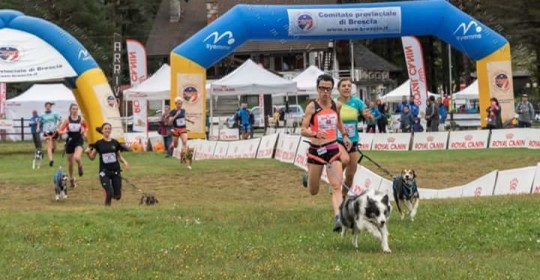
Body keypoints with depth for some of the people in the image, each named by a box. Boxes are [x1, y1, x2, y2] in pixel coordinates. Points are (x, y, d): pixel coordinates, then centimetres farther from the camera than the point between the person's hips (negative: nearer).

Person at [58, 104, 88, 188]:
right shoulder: (67, 120, -4)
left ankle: (80, 167, 8)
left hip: (79, 141, -1)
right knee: (70, 162, 11)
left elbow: (86, 127, 16)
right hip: (70, 141, 1)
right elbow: (60, 130, -1)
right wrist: (65, 131, -22)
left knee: (77, 158, -29)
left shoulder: (81, 119, -3)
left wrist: (84, 132, -3)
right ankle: (71, 179, 31)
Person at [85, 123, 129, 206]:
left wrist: (124, 162, -7)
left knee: (117, 196, 3)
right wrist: (88, 152, -17)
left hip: (115, 171, 3)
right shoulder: (99, 144, -2)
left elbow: (119, 156, 12)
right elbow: (92, 157, 3)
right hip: (104, 171, -2)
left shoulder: (115, 143, 3)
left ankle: (109, 195, 36)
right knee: (109, 193, -17)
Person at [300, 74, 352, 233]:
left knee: (336, 187, -14)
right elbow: (303, 130, -14)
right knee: (313, 191, 11)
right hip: (316, 150, -2)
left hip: (332, 149, 2)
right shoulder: (312, 107, -9)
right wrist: (315, 134, -32)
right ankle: (308, 179, 46)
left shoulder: (336, 105, 4)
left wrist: (345, 135, 15)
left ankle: (338, 218, -23)